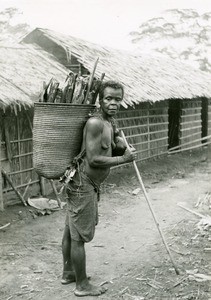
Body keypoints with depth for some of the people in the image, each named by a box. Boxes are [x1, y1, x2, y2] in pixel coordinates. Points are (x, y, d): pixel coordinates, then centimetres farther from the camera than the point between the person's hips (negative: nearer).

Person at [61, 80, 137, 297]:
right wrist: (124, 159, -16)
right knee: (80, 236, 3)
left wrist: (118, 145, 0)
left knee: (71, 230, 21)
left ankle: (68, 273, 36)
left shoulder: (110, 122, 9)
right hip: (83, 184, -10)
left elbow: (108, 151, 21)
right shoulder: (95, 123, -21)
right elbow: (93, 159, -24)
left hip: (86, 184, 10)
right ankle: (82, 285, 16)